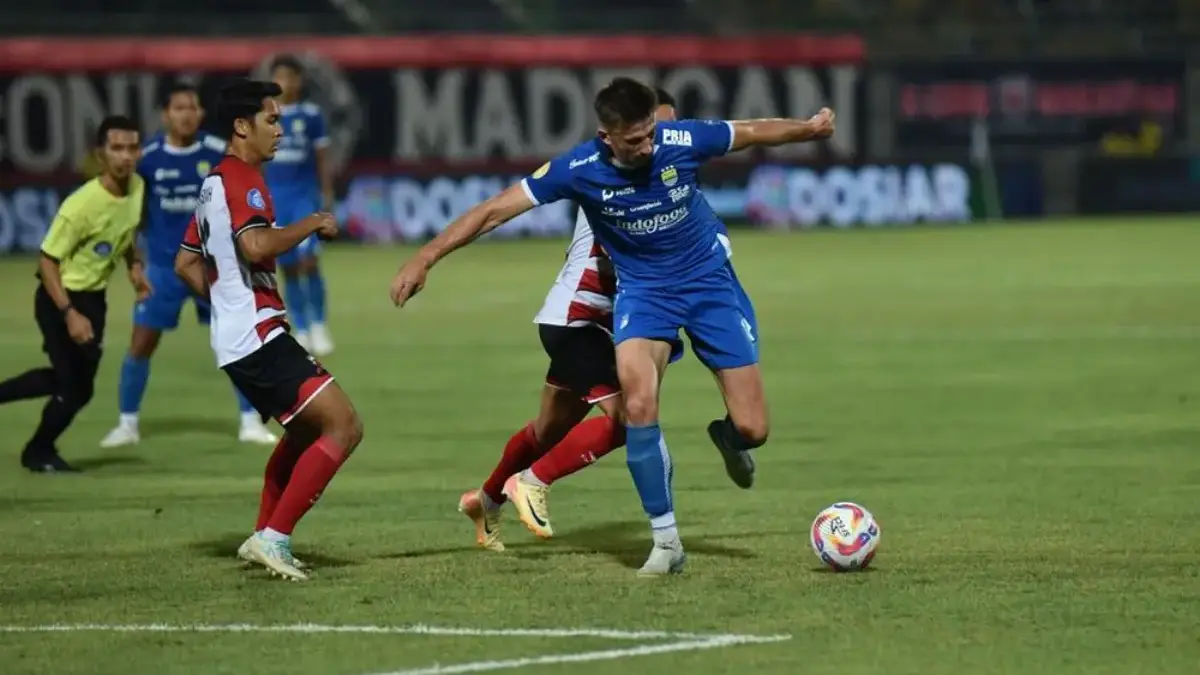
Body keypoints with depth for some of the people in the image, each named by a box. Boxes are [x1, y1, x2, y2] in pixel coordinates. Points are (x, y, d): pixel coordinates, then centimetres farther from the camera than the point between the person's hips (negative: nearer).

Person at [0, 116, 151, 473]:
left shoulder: (137, 187, -5)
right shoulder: (82, 204, -28)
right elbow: (47, 261, -22)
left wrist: (134, 266, 0)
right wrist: (69, 314, -29)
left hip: (93, 297, 8)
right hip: (61, 298, -8)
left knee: (73, 382, 14)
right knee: (76, 388, -4)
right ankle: (39, 452, 21)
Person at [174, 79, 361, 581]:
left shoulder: (215, 183, 18)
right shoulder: (242, 182, -13)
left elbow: (186, 264, 26)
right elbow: (256, 244, -31)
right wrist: (313, 223, -18)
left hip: (235, 339, 11)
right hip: (258, 336, -11)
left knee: (305, 430, 27)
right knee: (344, 427, -14)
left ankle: (264, 537, 26)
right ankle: (274, 537, -14)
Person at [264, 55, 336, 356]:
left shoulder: (311, 115, 0)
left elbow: (323, 159, 6)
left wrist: (327, 196, 2)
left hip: (306, 195, -2)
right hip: (274, 198, 2)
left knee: (309, 260, -15)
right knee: (289, 268, 5)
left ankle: (318, 325, 0)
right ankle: (301, 332, 15)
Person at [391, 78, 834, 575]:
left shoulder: (682, 141, -20)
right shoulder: (580, 169, -22)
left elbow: (752, 132, -1)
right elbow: (494, 211, -20)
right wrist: (424, 259, -24)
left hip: (707, 280, 1)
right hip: (642, 288, -1)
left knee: (752, 429, -5)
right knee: (638, 402, -28)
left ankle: (728, 439, 37)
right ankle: (666, 541, -14)